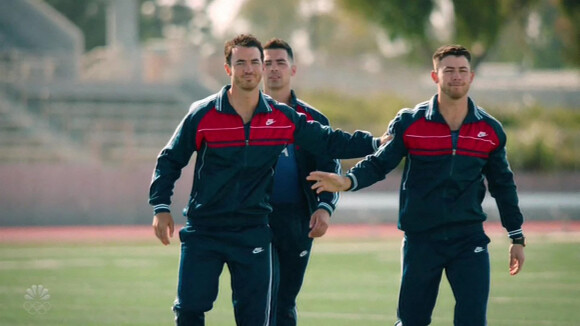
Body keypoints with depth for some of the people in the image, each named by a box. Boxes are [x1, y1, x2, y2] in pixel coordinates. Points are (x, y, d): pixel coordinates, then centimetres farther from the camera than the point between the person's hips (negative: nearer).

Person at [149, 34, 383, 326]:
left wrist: (376, 144, -3)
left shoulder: (282, 118, 1)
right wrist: (161, 207, -7)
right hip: (202, 232, -2)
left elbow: (330, 142, 6)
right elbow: (170, 160, 2)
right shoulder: (203, 114, -6)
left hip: (253, 233, 2)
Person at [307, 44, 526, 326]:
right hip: (420, 239, -1)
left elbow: (503, 185, 13)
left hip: (470, 239, 1)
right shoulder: (409, 123, -3)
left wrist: (517, 237, 14)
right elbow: (379, 163, -3)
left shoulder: (490, 130, 3)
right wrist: (347, 182, -23)